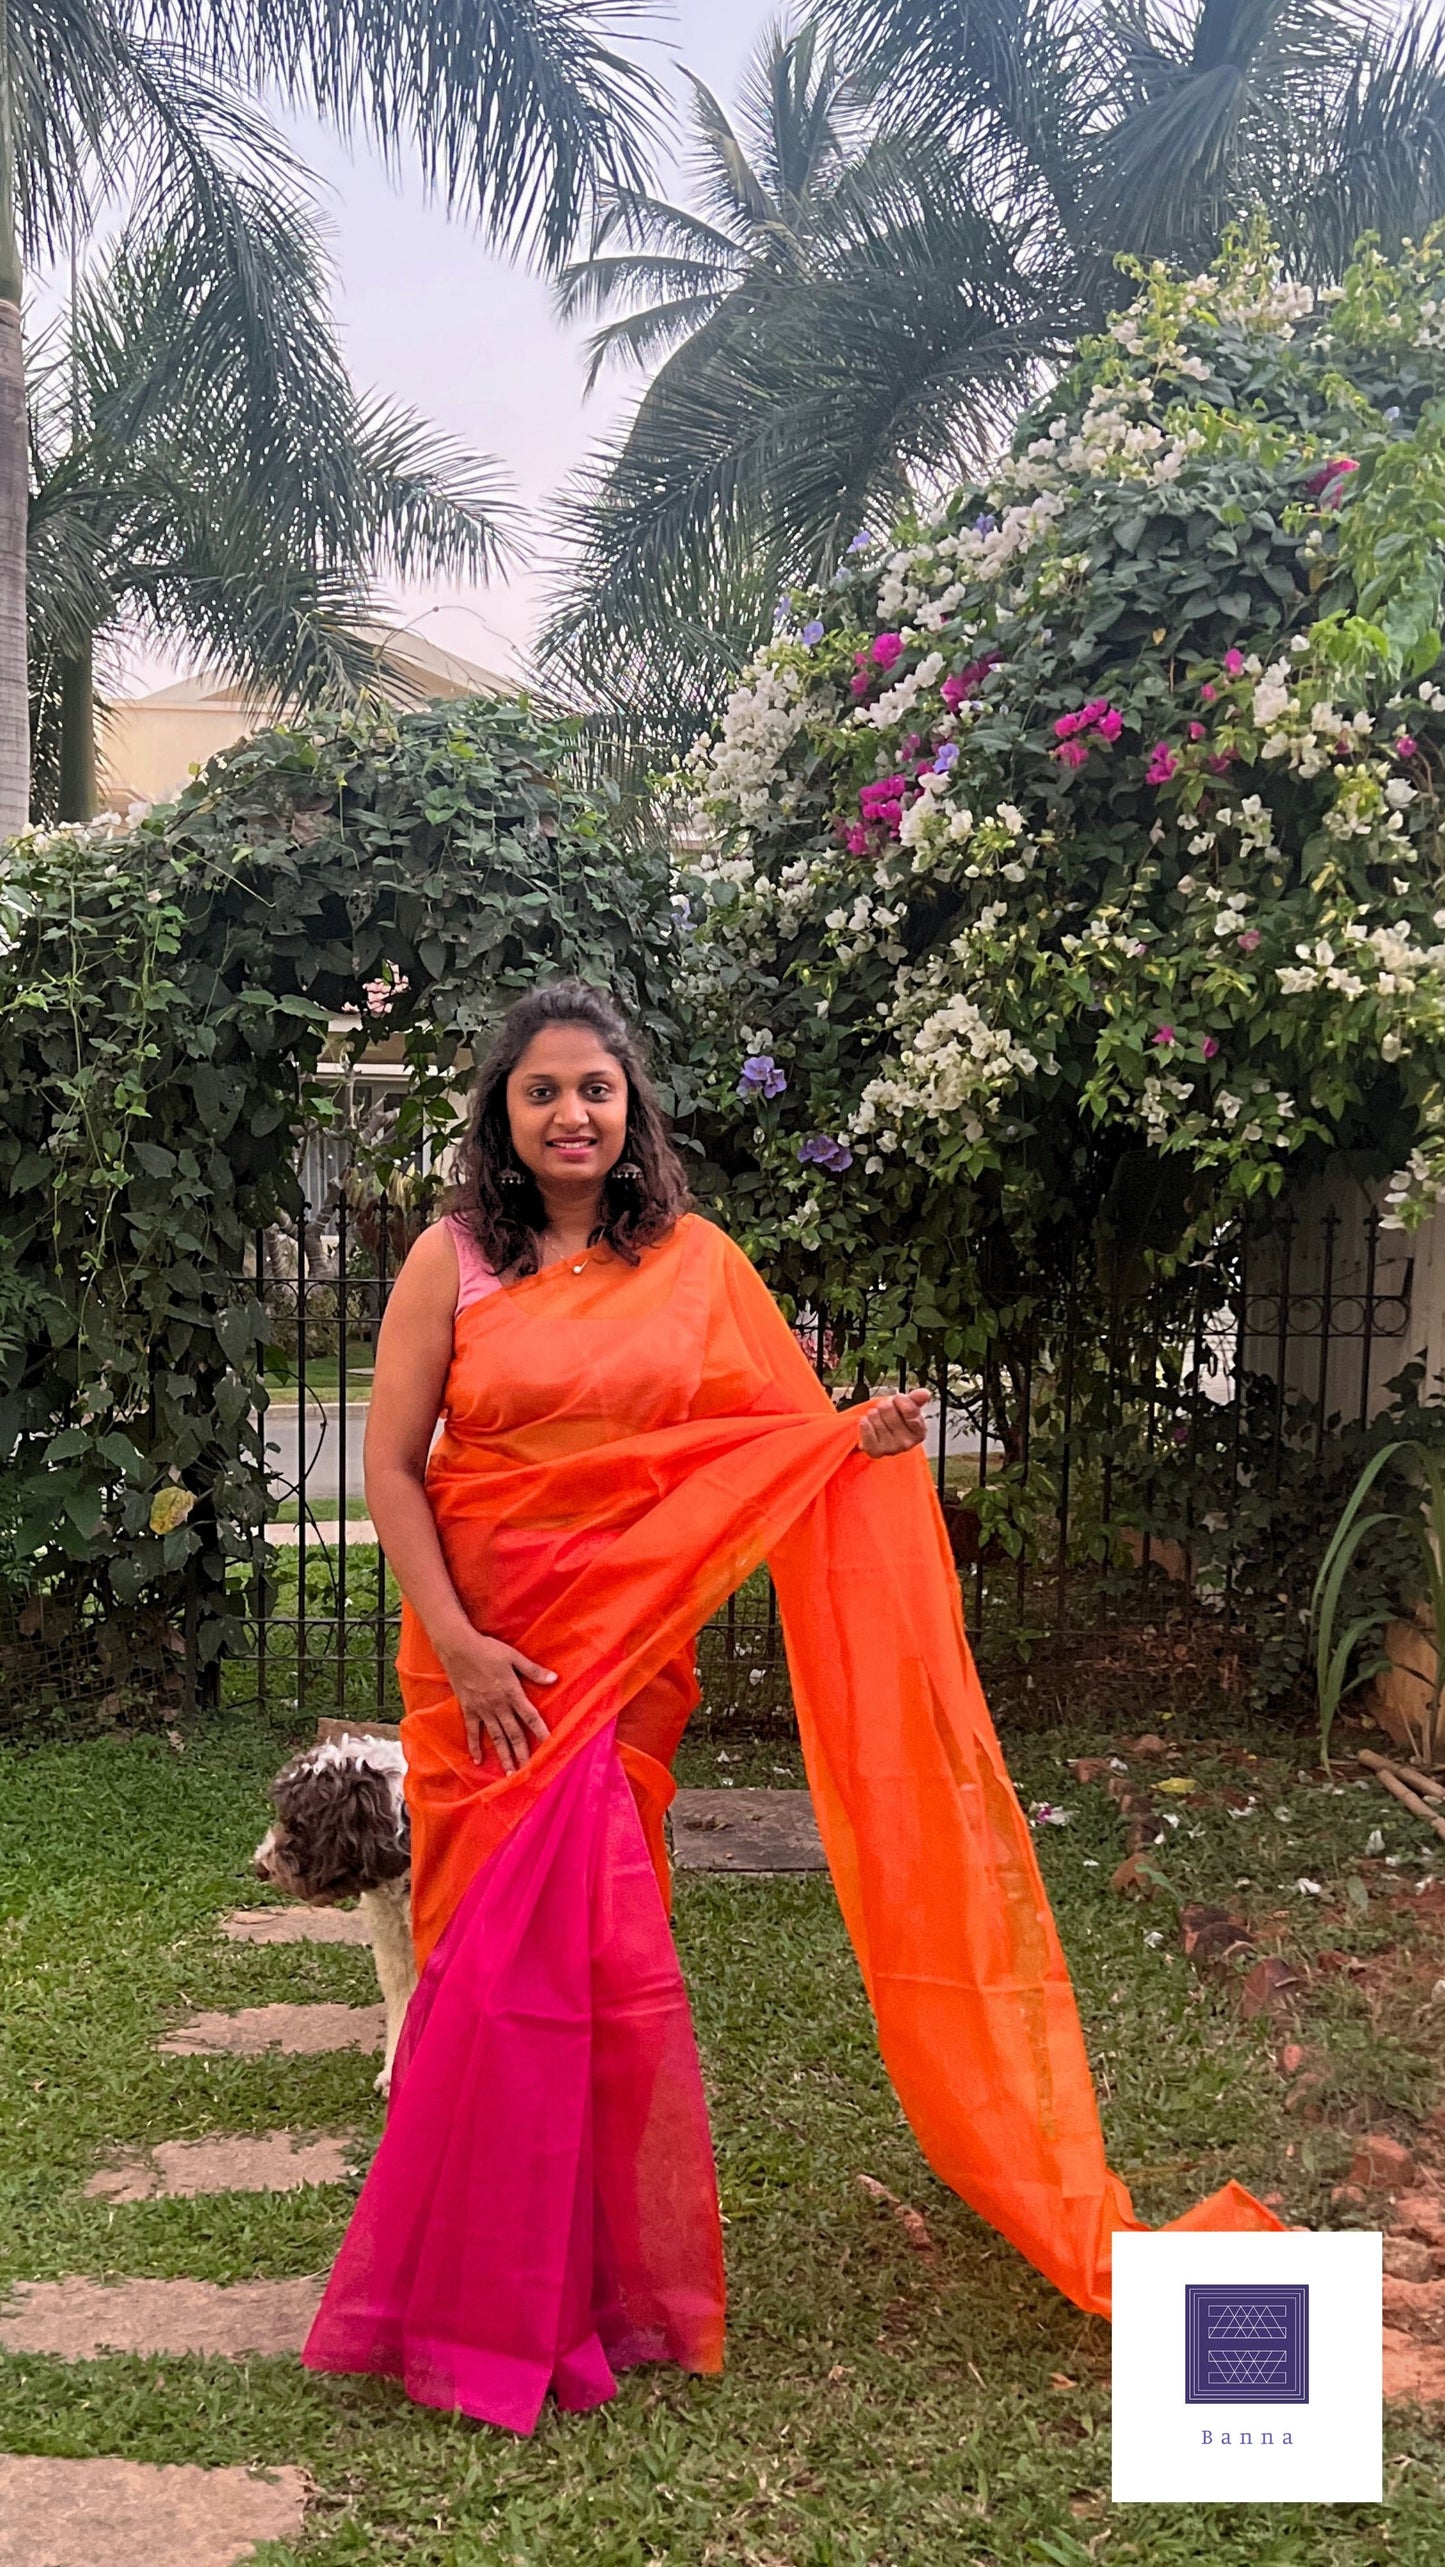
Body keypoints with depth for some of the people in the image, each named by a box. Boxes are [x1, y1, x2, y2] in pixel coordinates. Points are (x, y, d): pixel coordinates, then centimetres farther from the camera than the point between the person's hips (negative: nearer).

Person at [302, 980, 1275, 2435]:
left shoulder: (691, 1262, 3)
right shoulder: (453, 1261, -2)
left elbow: (782, 1437, 6)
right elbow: (390, 1463, -4)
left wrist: (865, 1439, -15)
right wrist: (457, 1642, -11)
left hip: (623, 1656, 1)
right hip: (479, 1658, -1)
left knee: (590, 1955, 7)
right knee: (497, 1955, 6)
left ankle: (590, 2277, 29)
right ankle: (482, 2288, 27)